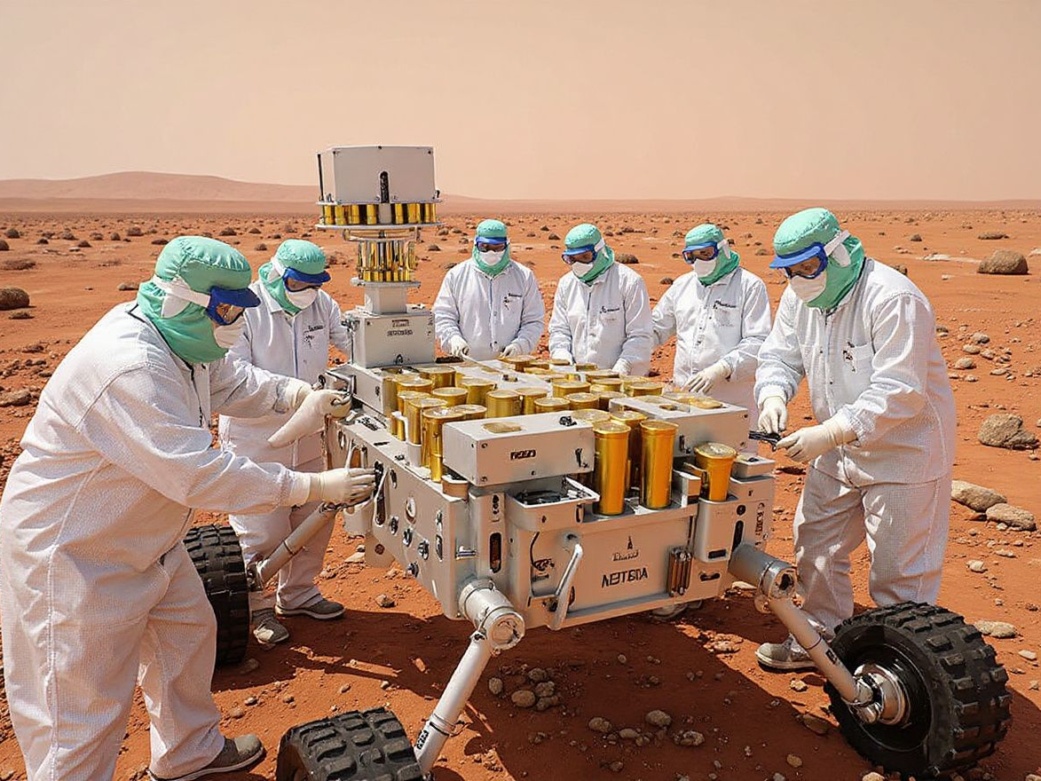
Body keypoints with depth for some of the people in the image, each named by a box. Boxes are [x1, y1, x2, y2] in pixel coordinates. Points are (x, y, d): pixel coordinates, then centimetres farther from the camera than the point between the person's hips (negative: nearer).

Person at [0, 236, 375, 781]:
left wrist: (298, 394, -4)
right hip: (73, 554, -11)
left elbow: (230, 382, 14)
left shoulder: (177, 337, -2)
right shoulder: (130, 369, -34)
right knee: (85, 712, 0)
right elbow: (201, 475, -37)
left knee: (188, 634, 23)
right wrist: (315, 487, -32)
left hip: (146, 541, 11)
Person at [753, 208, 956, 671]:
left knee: (899, 570, 1)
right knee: (814, 545, 16)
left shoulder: (893, 299, -25)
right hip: (838, 451, 8)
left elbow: (897, 392, -30)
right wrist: (774, 397, -19)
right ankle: (821, 638, 35)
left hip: (904, 449, -8)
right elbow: (780, 355, 4)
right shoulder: (800, 296, -1)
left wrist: (827, 434, -35)